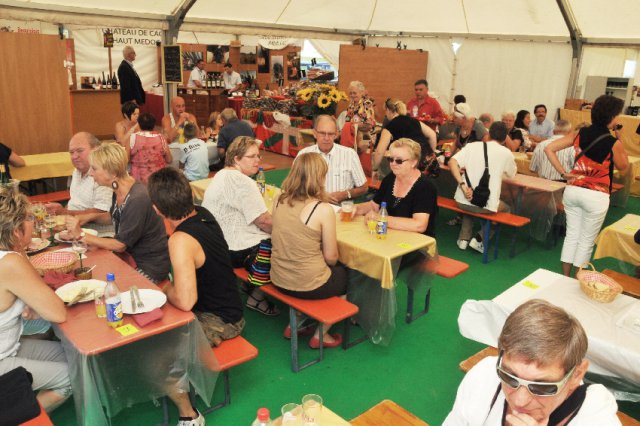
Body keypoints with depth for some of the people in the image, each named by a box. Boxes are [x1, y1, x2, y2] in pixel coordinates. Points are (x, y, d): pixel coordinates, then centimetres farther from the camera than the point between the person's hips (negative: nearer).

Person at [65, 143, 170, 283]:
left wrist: (81, 235, -14)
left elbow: (120, 245, -19)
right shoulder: (118, 191, -1)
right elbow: (114, 217, 19)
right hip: (131, 256, 8)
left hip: (151, 267, -8)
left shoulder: (137, 199, -27)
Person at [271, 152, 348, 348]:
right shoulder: (323, 209, -20)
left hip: (278, 280, 6)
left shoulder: (279, 200, -4)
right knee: (346, 275, 26)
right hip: (309, 285, -6)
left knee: (335, 269, 33)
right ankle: (320, 335, 31)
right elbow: (331, 257, -13)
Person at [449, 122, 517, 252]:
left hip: (462, 200, 3)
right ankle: (479, 239, 16)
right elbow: (512, 174, 20)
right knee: (506, 208, 31)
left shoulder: (472, 145, 5)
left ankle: (464, 238, 26)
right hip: (485, 205, -2)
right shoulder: (506, 153, 3)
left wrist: (463, 186, -12)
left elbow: (452, 162, -9)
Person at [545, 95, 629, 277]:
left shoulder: (580, 134, 1)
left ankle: (565, 277, 22)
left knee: (571, 235, 15)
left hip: (572, 190, 4)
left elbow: (549, 149, -4)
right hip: (596, 196, -4)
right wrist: (620, 140, 5)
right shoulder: (614, 143, -11)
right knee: (587, 241, 10)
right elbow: (623, 168, 6)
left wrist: (563, 173, -1)